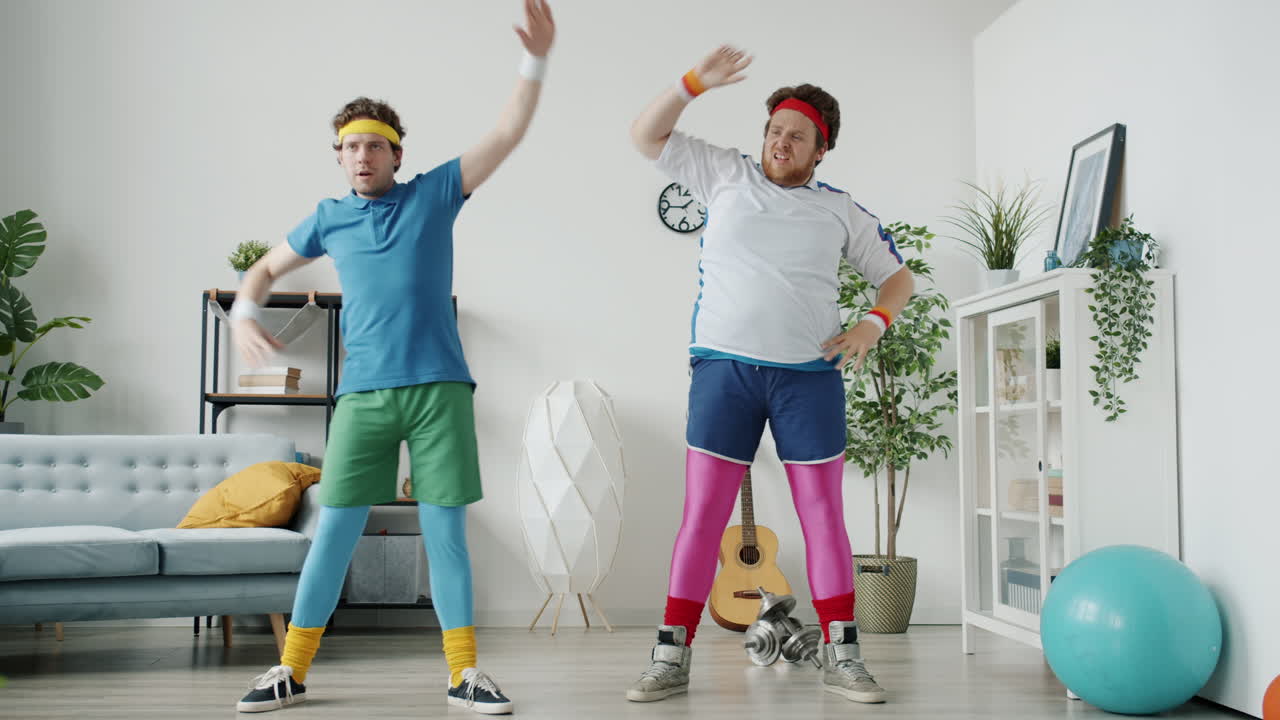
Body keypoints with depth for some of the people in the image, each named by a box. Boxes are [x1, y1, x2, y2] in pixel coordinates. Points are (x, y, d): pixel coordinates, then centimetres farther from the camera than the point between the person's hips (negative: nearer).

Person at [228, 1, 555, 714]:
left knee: (446, 531, 1)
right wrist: (244, 313, 5)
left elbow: (507, 135, 2)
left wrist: (537, 61, -8)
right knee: (334, 530, 1)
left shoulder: (434, 194, 8)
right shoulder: (331, 218, 14)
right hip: (364, 393, 1)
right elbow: (266, 268, 25)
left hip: (440, 388, -1)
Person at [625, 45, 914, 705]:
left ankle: (841, 658, 13)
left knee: (824, 516, 3)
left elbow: (898, 278, 18)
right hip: (724, 369, -1)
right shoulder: (724, 175, 9)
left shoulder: (840, 211, 11)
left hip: (809, 375, 1)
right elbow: (646, 136, 8)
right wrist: (695, 83, -5)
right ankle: (671, 658, 4)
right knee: (701, 517, -2)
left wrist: (875, 323, -2)